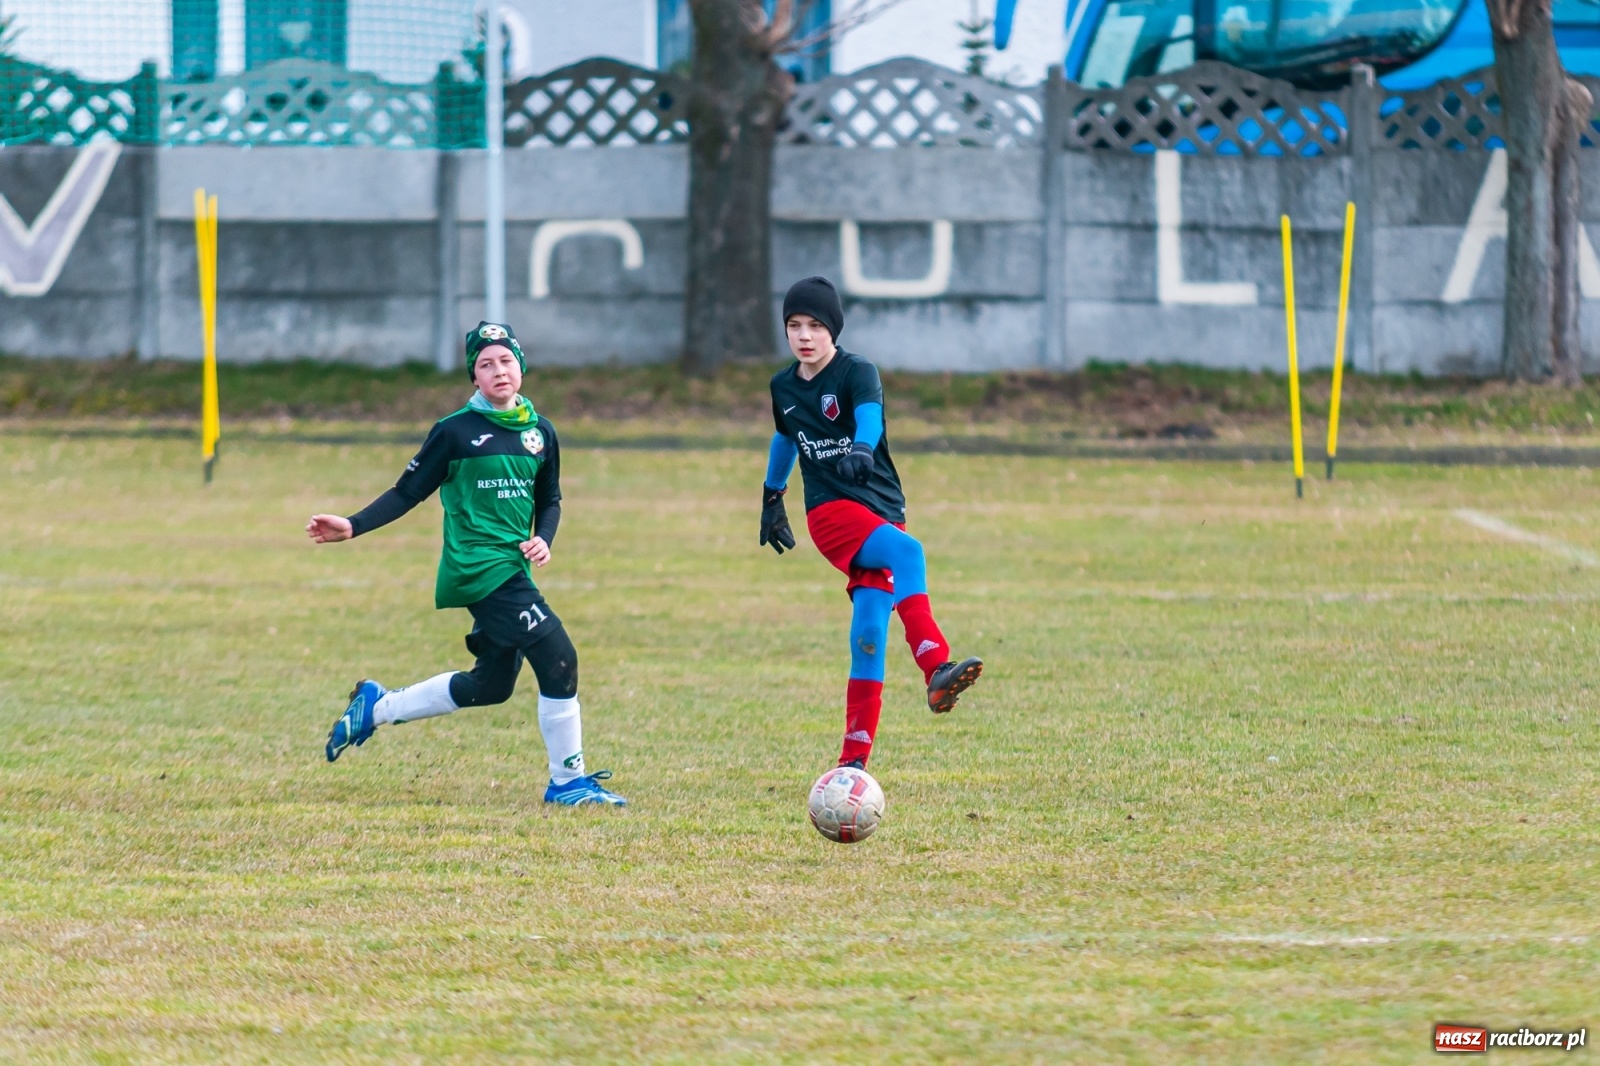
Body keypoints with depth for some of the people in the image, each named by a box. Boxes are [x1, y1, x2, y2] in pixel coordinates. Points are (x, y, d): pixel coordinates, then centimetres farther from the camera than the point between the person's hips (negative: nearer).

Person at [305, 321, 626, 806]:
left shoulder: (540, 433, 11)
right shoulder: (455, 432, -5)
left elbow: (549, 499, 21)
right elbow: (408, 493, -1)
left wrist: (543, 539, 1)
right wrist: (353, 527, -10)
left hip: (512, 568, 7)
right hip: (477, 566, -7)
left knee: (492, 684, 15)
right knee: (558, 658, -15)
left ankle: (377, 706, 31)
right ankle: (568, 781, -5)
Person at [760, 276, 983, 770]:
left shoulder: (857, 373, -4)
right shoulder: (783, 387, 9)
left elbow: (869, 415, -26)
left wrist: (862, 449, -47)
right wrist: (772, 497, 36)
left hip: (882, 510, 0)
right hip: (830, 509, 0)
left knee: (869, 635, -6)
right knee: (906, 552, -31)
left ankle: (853, 760, 1)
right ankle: (936, 669, -47)